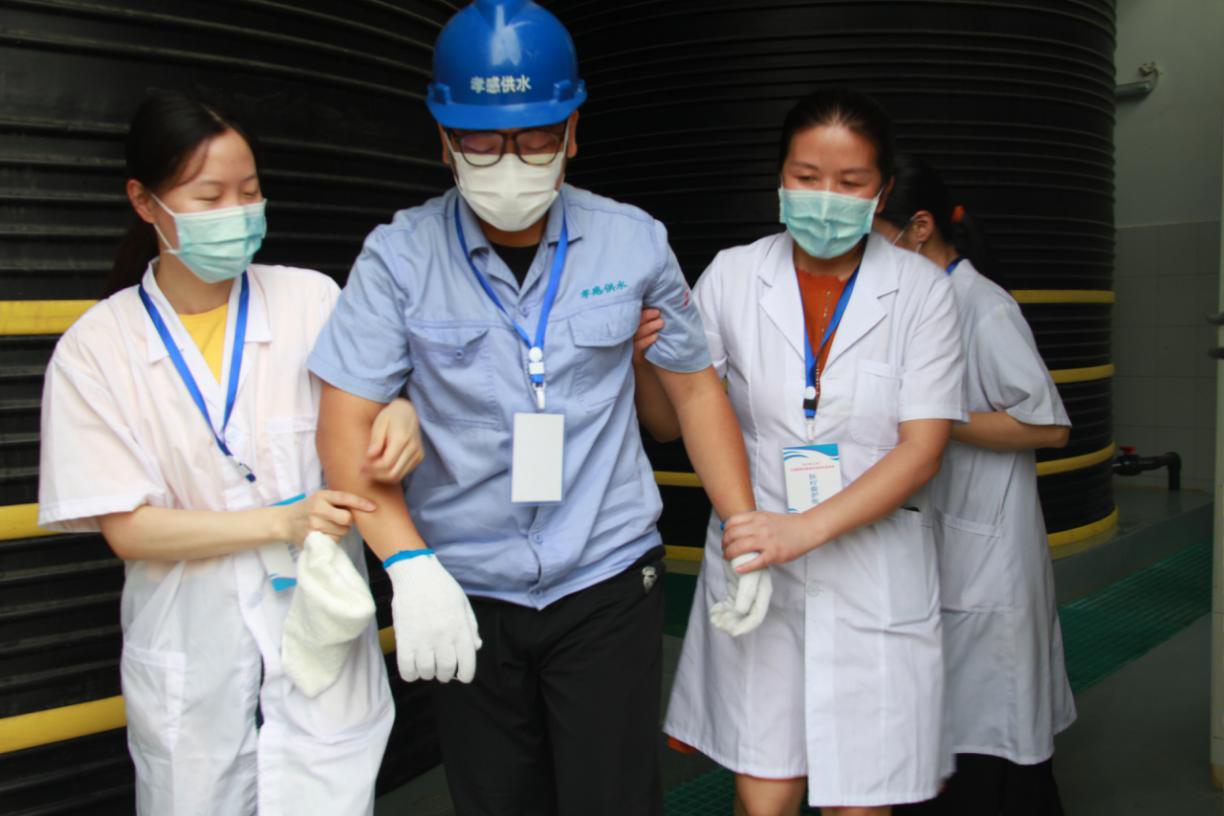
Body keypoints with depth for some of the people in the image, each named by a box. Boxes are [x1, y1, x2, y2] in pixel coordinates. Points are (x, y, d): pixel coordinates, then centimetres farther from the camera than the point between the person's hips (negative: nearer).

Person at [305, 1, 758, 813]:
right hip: (466, 594, 1)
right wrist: (410, 565, -19)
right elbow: (346, 427, -8)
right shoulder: (400, 256, -6)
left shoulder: (634, 242, -2)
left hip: (609, 581, 0)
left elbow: (695, 385, 7)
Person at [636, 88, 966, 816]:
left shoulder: (921, 290, -2)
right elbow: (671, 423, 4)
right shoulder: (732, 277, 1)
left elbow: (922, 451, -9)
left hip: (876, 583, 0)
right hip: (755, 569, 1)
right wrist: (640, 359, -18)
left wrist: (804, 529, -21)